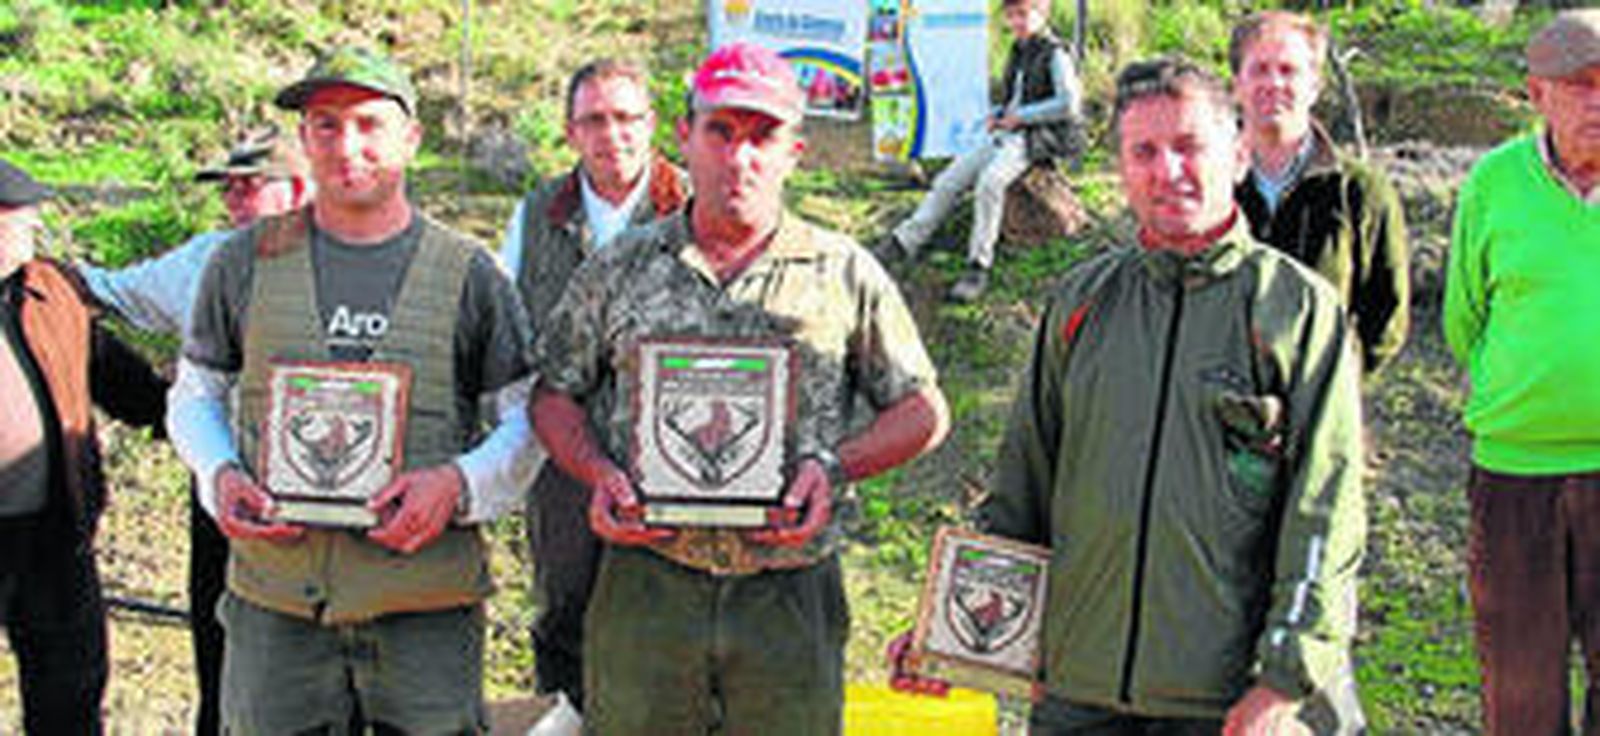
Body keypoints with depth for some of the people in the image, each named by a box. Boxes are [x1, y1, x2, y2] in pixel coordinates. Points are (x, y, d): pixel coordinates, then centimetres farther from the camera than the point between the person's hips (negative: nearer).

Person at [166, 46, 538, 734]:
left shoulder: (469, 274, 2)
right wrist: (219, 476, -4)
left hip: (427, 600, -1)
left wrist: (459, 484, -13)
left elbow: (528, 419, 5)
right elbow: (195, 394, 16)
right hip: (274, 599, 1)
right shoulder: (246, 262, 6)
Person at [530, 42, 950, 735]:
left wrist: (835, 467, -8)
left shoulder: (845, 275, 5)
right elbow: (553, 394, 14)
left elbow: (922, 410, 8)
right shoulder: (620, 269, 8)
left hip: (791, 599, 0)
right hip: (645, 591, 1)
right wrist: (599, 474, -5)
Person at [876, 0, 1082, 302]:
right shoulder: (1018, 53, 19)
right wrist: (997, 115, 8)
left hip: (1037, 138, -8)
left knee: (990, 181, -32)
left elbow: (1069, 105, -17)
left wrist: (1020, 116, -14)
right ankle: (903, 242, -3)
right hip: (1006, 135, 8)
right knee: (949, 180, -4)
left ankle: (979, 267, -30)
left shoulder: (1055, 55, -6)